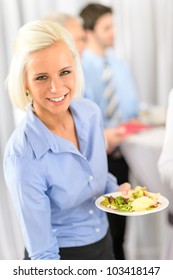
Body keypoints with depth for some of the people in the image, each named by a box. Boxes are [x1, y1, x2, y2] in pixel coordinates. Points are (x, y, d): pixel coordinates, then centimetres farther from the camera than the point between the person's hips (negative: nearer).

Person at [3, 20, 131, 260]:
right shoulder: (22, 157, -29)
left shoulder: (91, 113, -12)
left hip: (105, 242, 6)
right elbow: (42, 252, -24)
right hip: (61, 257, -5)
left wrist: (116, 190, -10)